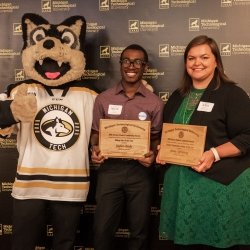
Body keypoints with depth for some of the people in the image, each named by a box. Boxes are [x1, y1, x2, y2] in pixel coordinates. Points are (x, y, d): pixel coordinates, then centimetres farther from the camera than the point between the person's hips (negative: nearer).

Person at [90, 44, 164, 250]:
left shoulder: (155, 102, 0)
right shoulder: (104, 99, 3)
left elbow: (157, 137, 5)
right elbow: (96, 132, 8)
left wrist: (153, 154, -16)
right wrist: (95, 150, -12)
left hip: (140, 170, 0)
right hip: (110, 168, 1)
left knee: (139, 230, 14)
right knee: (102, 228, 6)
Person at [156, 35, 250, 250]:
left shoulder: (232, 94, -6)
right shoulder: (178, 97, 14)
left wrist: (213, 154, -24)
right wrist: (163, 150, 2)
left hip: (219, 183, -5)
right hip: (181, 181, 6)